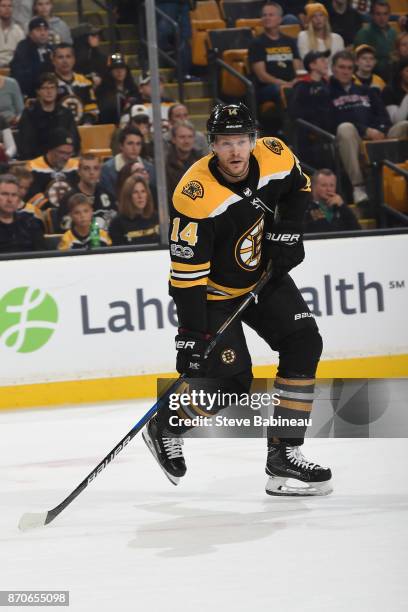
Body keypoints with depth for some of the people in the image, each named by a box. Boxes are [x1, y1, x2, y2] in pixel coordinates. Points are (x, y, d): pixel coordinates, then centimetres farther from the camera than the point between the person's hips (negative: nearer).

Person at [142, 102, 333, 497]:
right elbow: (187, 276, -30)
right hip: (214, 288, -6)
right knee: (232, 379, -14)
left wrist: (286, 232, -5)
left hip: (264, 274, 6)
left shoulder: (276, 158, -16)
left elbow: (298, 187, 9)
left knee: (303, 345, -7)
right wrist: (191, 336, -30)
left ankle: (284, 455, -2)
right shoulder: (196, 198, -33)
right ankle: (166, 427, 14)